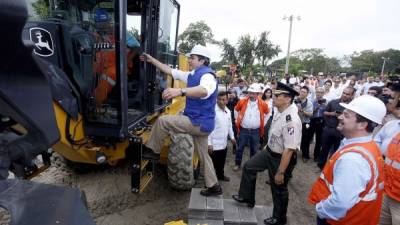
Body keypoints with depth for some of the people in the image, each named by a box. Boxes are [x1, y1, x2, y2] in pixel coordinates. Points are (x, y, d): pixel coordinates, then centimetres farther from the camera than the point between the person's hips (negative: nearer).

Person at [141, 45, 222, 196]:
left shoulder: (207, 75, -16)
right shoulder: (192, 75, 13)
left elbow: (204, 91, -41)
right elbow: (170, 71, 19)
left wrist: (181, 91, -56)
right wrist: (152, 60, 17)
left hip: (199, 122, -10)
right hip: (200, 123, 10)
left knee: (162, 121, -10)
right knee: (203, 155, 17)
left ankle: (152, 151, 7)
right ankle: (214, 186, 29)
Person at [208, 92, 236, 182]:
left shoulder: (228, 111, 6)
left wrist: (232, 137, 22)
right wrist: (209, 143, -21)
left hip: (224, 143, 7)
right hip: (214, 144, -7)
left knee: (221, 162, 23)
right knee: (212, 164, 3)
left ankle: (220, 175, 45)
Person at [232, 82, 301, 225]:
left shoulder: (291, 120, -33)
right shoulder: (279, 111, -5)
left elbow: (289, 149, -31)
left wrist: (281, 172, -25)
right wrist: (267, 146, 22)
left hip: (283, 157, -8)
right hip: (270, 151, 9)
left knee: (278, 189, 13)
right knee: (249, 166, 16)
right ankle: (247, 197, 37)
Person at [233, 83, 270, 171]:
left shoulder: (262, 104, -7)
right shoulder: (242, 102, -7)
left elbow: (267, 113, 13)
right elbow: (236, 109, 13)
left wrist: (263, 123, 10)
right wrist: (237, 119, 9)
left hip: (256, 131, 0)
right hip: (243, 130, 0)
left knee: (254, 150, 12)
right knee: (240, 148, 8)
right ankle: (237, 164, 27)